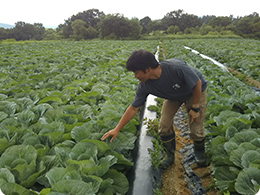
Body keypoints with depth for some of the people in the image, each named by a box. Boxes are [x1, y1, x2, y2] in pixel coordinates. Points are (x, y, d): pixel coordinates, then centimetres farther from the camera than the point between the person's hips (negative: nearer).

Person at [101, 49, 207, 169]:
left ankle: (199, 152, 28)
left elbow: (198, 83, -24)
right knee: (164, 127, -6)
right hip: (173, 96, 4)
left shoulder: (177, 68, -42)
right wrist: (117, 129, -14)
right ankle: (170, 154, 21)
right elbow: (133, 108, -16)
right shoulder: (145, 86, -26)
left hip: (195, 91, -3)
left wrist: (195, 107, -19)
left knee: (196, 129, -6)